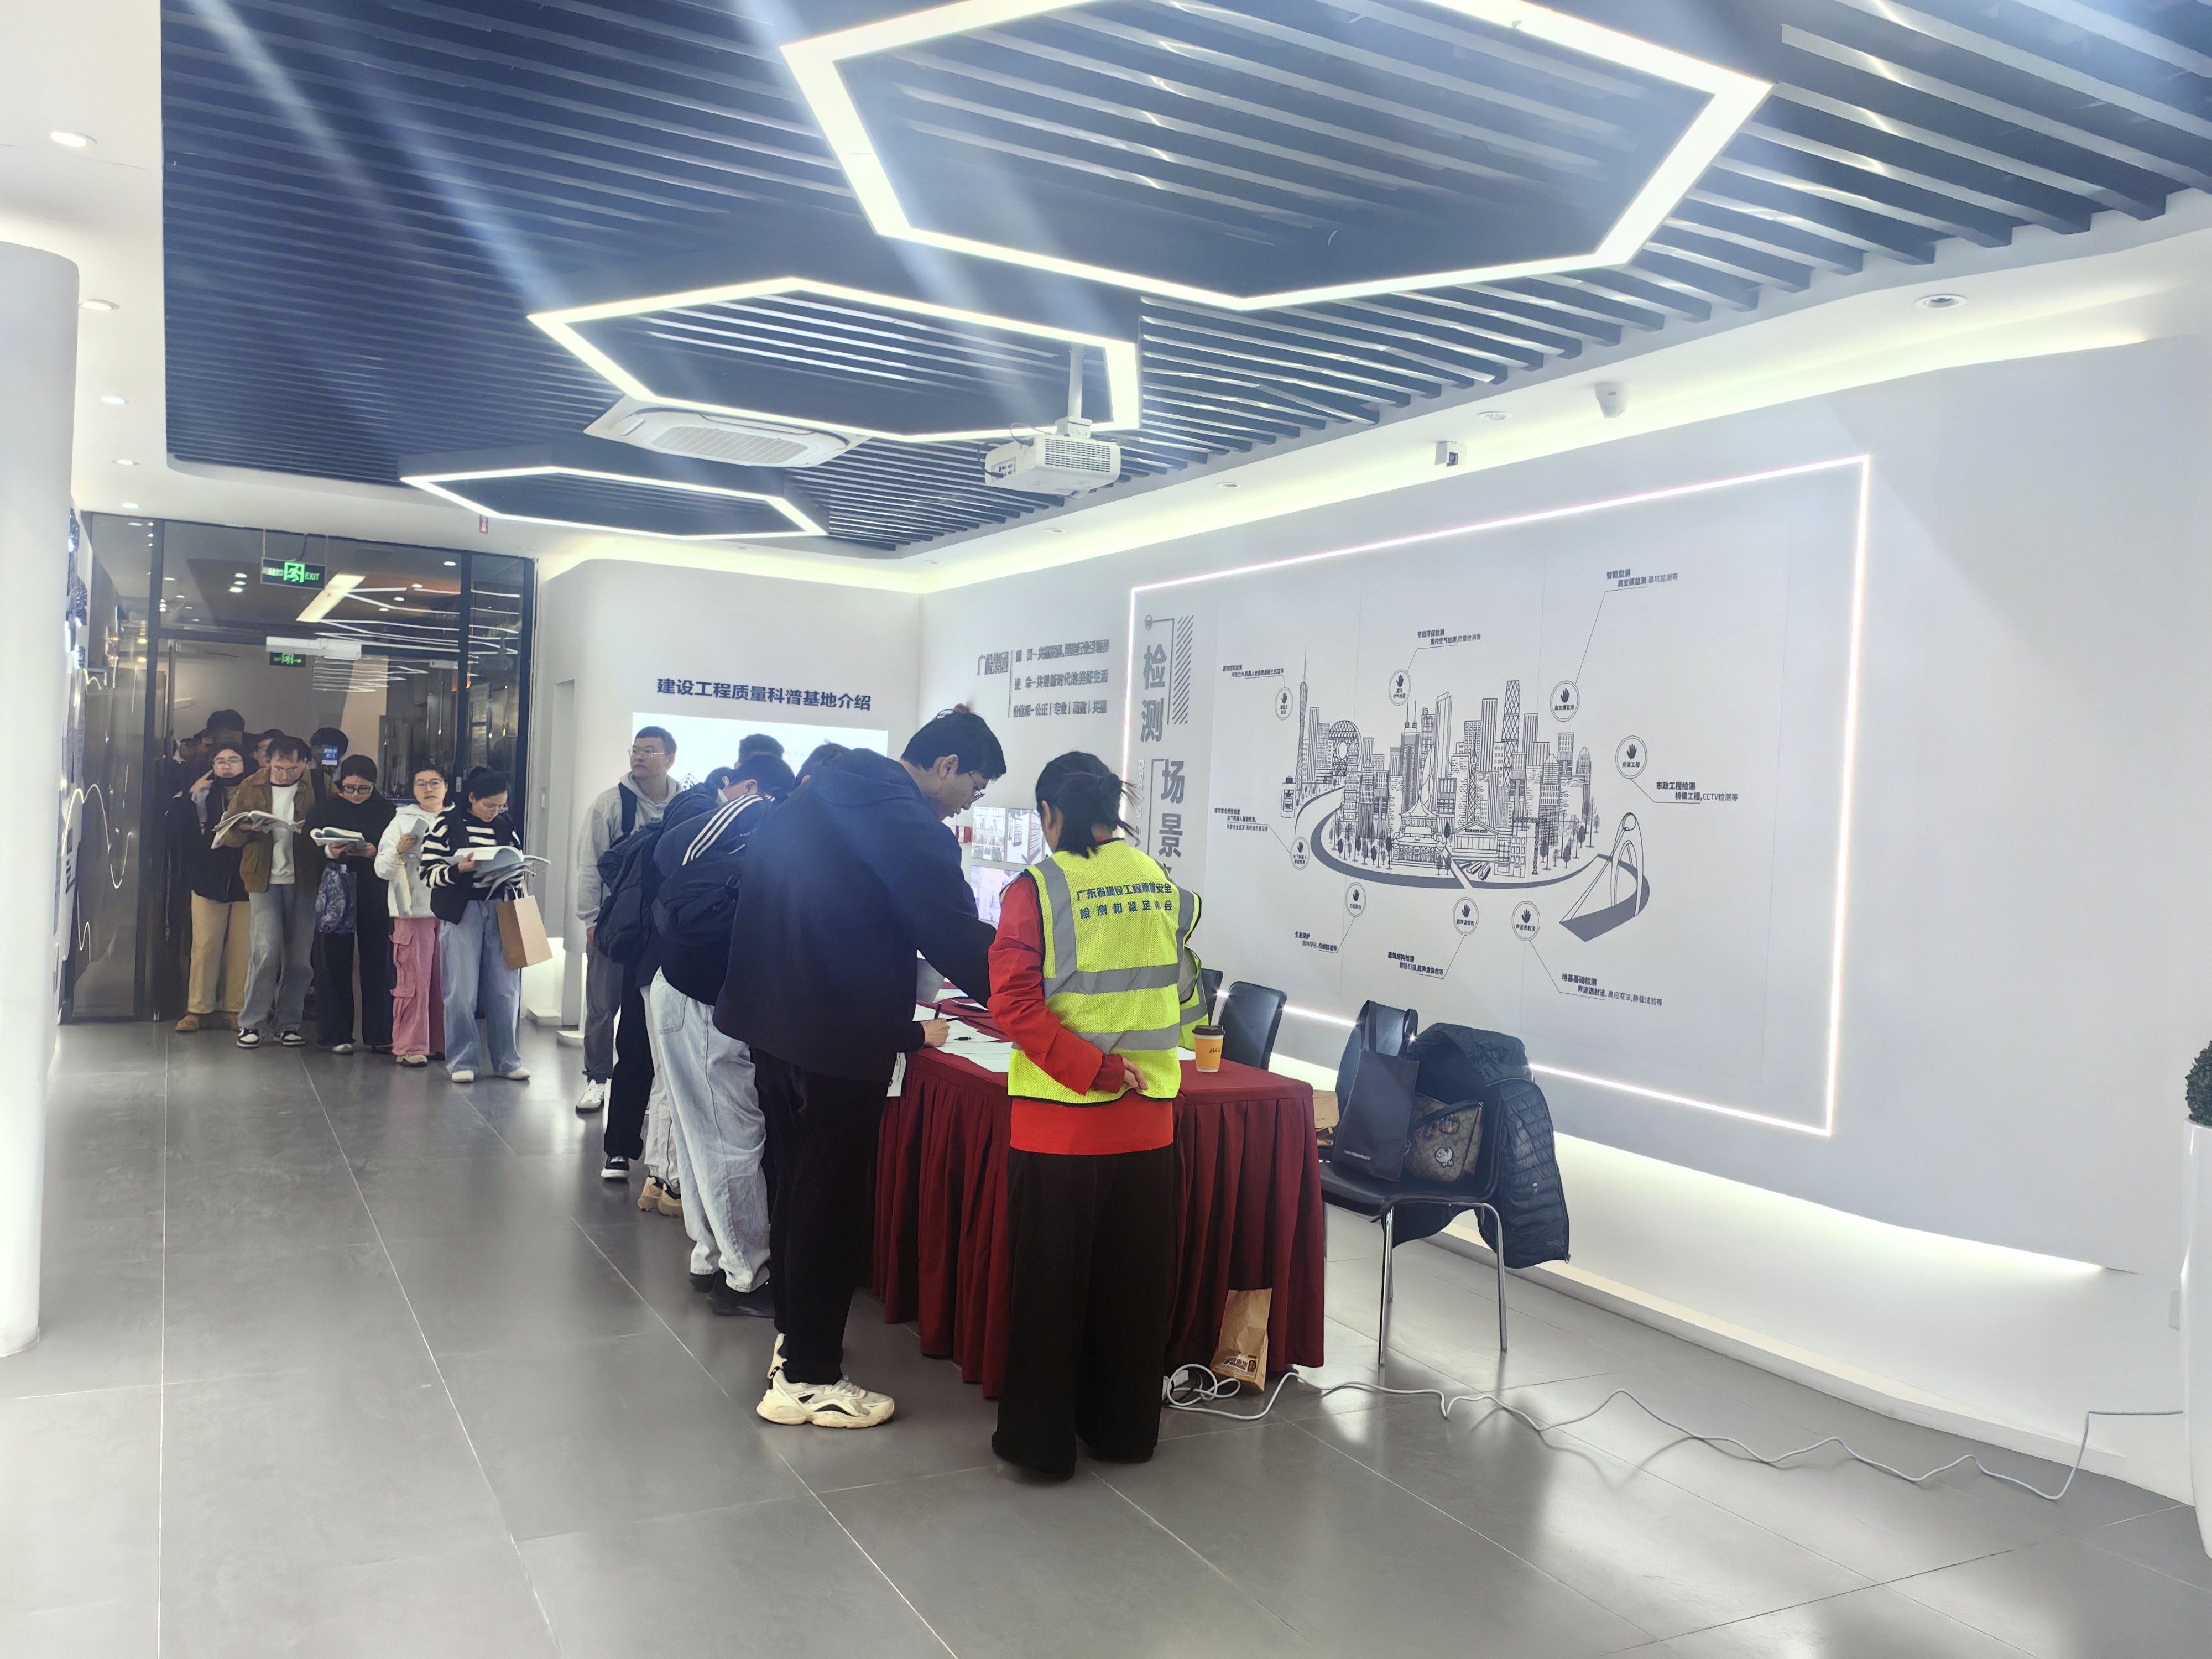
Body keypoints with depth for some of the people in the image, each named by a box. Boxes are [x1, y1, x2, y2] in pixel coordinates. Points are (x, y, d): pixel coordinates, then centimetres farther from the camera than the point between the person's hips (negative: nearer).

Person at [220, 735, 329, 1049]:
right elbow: (229, 835, 7)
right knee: (266, 951, -9)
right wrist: (247, 828, -15)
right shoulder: (250, 788, 6)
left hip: (303, 881, 0)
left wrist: (312, 830, -22)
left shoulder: (318, 789, 2)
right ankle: (251, 1022, 3)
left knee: (298, 956, 5)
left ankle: (289, 1023, 16)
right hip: (264, 879, 0)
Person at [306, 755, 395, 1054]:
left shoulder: (385, 810, 4)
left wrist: (377, 853, -18)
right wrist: (328, 853, -19)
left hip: (375, 894, 0)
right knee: (334, 961, 3)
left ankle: (379, 1035, 10)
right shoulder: (326, 808, 4)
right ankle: (335, 1034, 11)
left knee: (377, 961, 2)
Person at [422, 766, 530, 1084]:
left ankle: (506, 1059, 14)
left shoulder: (507, 826, 10)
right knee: (461, 990, -3)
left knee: (505, 988, 3)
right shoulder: (447, 825, -1)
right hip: (461, 912, -3)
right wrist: (460, 869, -21)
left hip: (501, 912, 3)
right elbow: (432, 872, -4)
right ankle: (462, 1060, 10)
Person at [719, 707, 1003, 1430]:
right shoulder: (910, 825, -16)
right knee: (830, 1206, 2)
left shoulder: (814, 801, 12)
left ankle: (794, 1340, 34)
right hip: (838, 1042, -9)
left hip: (771, 1021, 9)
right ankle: (807, 1379, 13)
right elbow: (960, 942, -17)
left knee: (797, 1186, 20)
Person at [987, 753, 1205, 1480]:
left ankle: (1040, 1438, 21)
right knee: (1134, 1279, 16)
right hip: (1147, 1119, 4)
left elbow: (1013, 1002, -17)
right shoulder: (1167, 888, 2)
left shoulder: (1036, 889, -10)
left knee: (1050, 1281, 10)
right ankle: (1124, 1427, 30)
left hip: (1059, 1117, -3)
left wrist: (1093, 1068, -16)